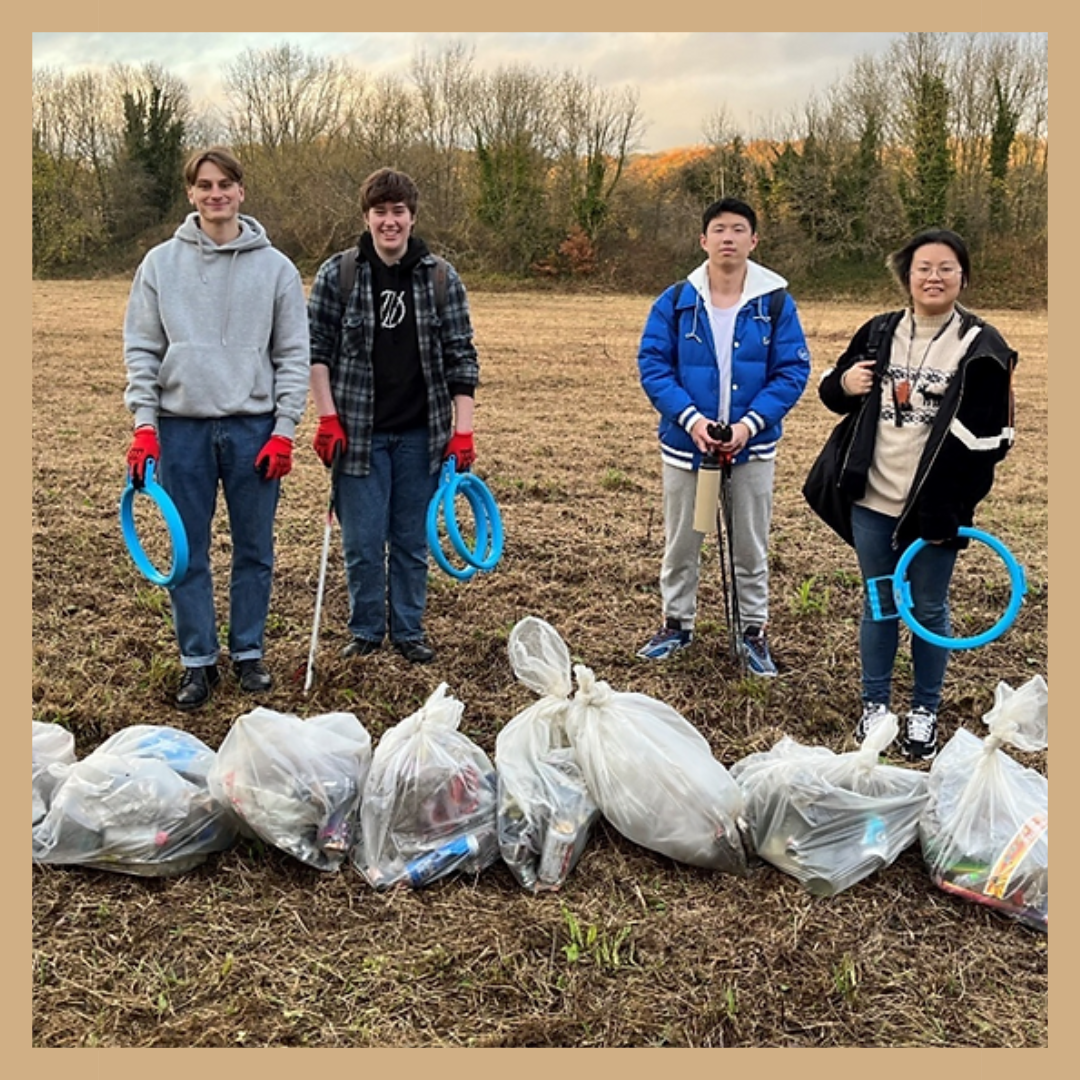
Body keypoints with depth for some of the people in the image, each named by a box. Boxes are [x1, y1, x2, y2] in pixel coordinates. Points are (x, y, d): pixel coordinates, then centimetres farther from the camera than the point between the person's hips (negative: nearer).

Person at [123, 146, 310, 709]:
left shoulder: (275, 267, 2)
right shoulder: (161, 263, 4)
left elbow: (293, 355, 2)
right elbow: (142, 348, 5)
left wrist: (284, 430, -4)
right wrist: (144, 424, -3)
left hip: (253, 427, 0)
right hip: (181, 428, 1)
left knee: (255, 550, 8)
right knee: (188, 552, 6)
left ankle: (249, 652, 23)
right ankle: (198, 661, 18)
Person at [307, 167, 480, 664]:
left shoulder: (442, 278, 2)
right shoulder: (336, 274, -1)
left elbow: (460, 356, 3)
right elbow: (316, 348, 2)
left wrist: (463, 428, -3)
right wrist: (327, 417, -6)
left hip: (420, 433, 1)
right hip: (359, 432, -1)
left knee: (412, 540, 9)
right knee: (363, 541, 3)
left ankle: (409, 631, 24)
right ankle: (366, 632, 21)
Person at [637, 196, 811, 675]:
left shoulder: (776, 303, -5)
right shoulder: (675, 301, -4)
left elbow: (792, 371, -6)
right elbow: (653, 364, -7)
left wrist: (749, 424, -18)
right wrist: (691, 419, -19)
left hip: (751, 446, -1)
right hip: (685, 443, 1)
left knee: (750, 546, 11)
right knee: (681, 543, 15)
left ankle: (752, 630, 27)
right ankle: (677, 623, 32)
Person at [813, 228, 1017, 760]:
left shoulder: (981, 347, -6)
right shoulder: (880, 332, 4)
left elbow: (990, 438, -6)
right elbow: (832, 391, 15)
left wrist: (958, 506, -16)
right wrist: (843, 384, -8)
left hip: (934, 511, -3)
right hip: (872, 503, 3)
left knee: (928, 611, 9)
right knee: (878, 605, 14)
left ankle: (924, 711, 25)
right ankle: (876, 704, 28)